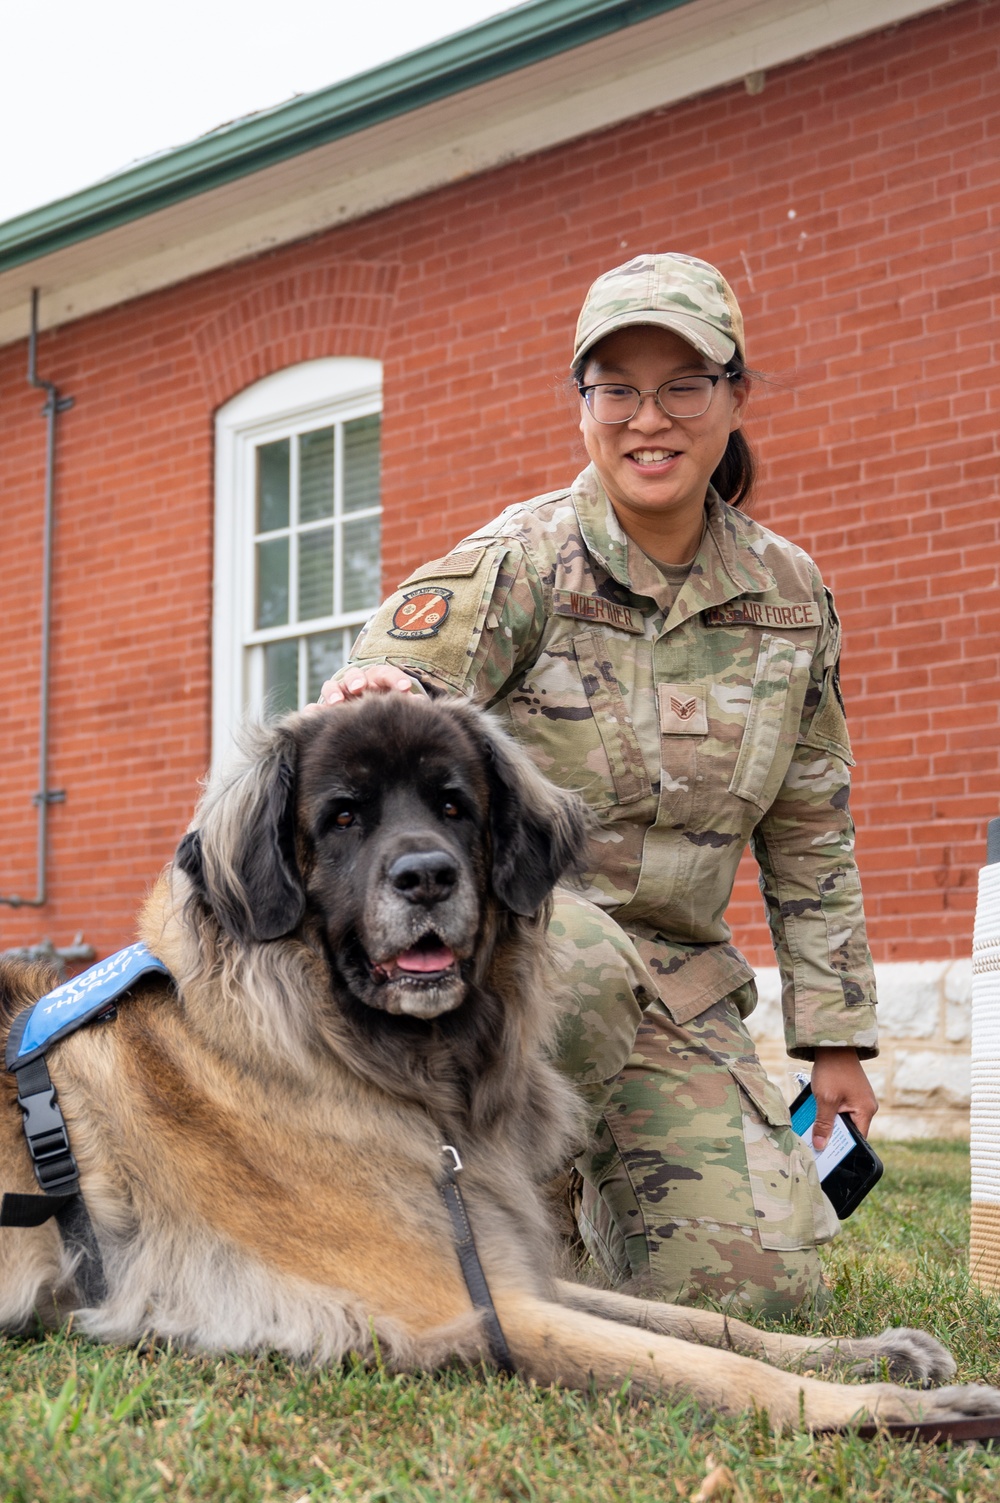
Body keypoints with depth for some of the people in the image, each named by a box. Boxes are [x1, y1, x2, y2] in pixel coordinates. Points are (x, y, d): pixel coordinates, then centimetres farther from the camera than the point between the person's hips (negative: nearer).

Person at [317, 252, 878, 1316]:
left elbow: (810, 831, 10)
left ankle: (595, 1183, 26)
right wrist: (373, 698, -49)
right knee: (579, 963, -40)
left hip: (676, 978, 4)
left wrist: (835, 1033, 9)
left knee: (762, 1282, -5)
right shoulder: (518, 563, -11)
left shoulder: (789, 591, 3)